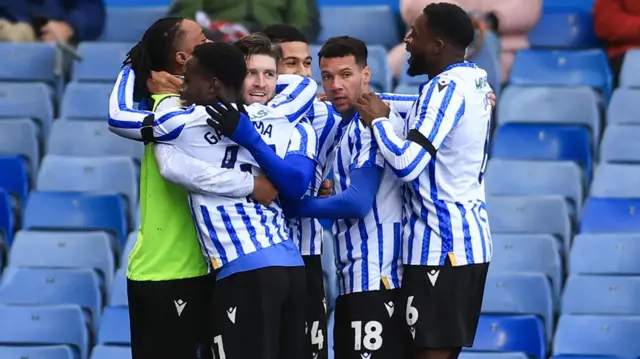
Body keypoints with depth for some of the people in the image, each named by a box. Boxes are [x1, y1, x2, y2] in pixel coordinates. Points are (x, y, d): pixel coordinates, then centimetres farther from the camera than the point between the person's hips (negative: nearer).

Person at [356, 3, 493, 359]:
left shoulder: (447, 86, -17)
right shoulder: (476, 80, 11)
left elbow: (407, 164, -24)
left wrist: (379, 119, -9)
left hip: (441, 245, -9)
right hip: (468, 238, 9)